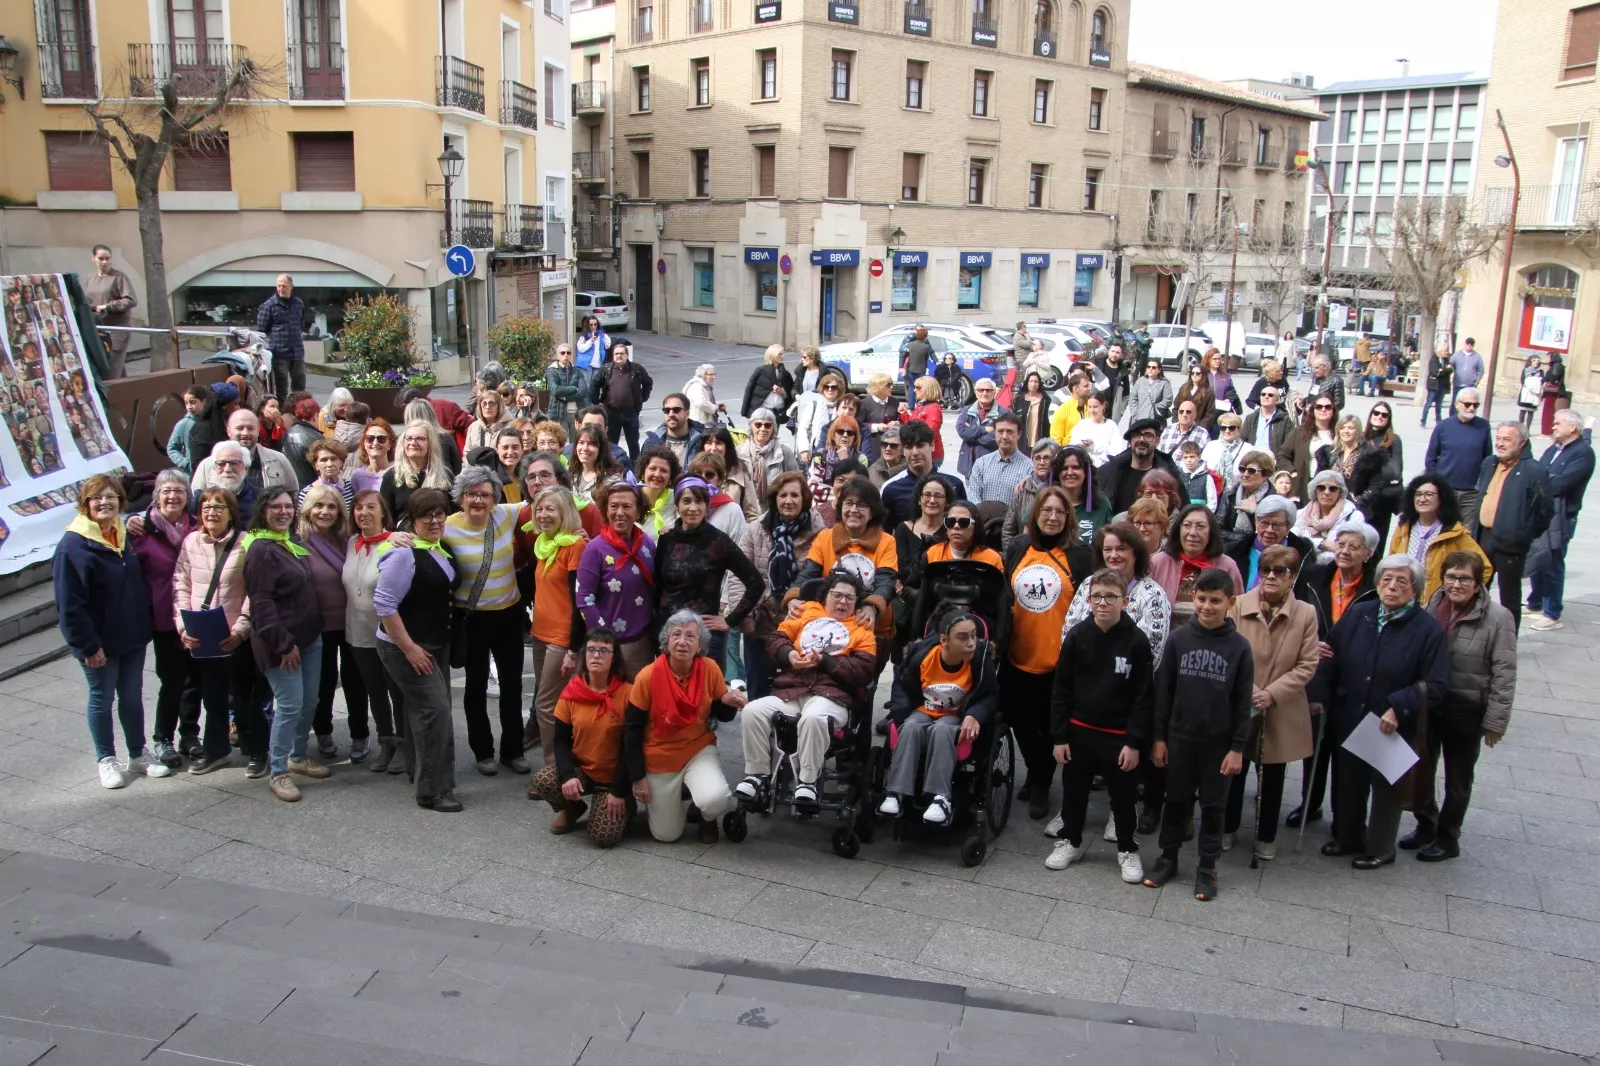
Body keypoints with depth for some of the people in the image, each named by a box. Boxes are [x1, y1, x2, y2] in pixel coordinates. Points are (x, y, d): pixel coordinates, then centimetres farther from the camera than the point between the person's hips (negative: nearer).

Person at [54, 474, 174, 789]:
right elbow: (69, 605, -18)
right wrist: (87, 645, -19)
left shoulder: (125, 536, 5)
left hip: (132, 637, 6)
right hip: (100, 642, -6)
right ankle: (106, 760, 22)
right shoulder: (73, 545, -16)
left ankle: (138, 755, 27)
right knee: (102, 699, 8)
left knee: (133, 697, 15)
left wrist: (144, 625, 9)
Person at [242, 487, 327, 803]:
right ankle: (277, 772, 4)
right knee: (290, 705, -7)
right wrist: (283, 643, -19)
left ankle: (297, 757, 28)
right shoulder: (260, 549, -14)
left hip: (309, 636, 8)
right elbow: (261, 602, -18)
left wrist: (315, 629, 15)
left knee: (310, 701, 12)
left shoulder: (294, 543, 13)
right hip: (280, 641, -8)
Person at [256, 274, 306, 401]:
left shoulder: (299, 304, 10)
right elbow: (260, 330, -3)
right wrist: (272, 341, -5)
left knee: (299, 385, 11)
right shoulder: (269, 305, -5)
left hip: (297, 352, 5)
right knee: (281, 386, 1)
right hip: (279, 352, -4)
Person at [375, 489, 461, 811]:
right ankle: (433, 791, -3)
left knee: (421, 710, 16)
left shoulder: (440, 550, 7)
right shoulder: (403, 553, -19)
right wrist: (409, 648, -21)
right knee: (435, 709, -11)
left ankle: (419, 773, 30)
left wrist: (442, 641, 15)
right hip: (406, 647, -8)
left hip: (437, 644, 8)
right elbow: (384, 604, -22)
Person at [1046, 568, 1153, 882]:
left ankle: (1128, 850, 30)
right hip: (1078, 731, 2)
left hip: (1119, 736, -2)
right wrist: (1059, 736, -3)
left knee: (1123, 797, 11)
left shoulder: (1137, 641, -10)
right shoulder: (1077, 635, -5)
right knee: (1074, 791, 16)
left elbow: (1144, 697, -7)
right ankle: (1070, 841, 35)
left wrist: (1135, 742, -10)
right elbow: (1061, 689, -1)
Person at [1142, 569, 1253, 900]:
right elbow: (1163, 690, 0)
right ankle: (1168, 858, 27)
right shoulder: (1179, 638, -5)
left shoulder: (1239, 646, -7)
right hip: (1179, 737, 1)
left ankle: (1207, 867, 24)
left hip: (1219, 742, -1)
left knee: (1213, 806, 10)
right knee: (1176, 801, 13)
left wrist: (1238, 747, -5)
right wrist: (1158, 736, -1)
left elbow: (1243, 702, -4)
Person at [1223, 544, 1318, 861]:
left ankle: (1267, 836, 32)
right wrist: (1248, 690, -17)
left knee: (1272, 777, 14)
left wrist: (1272, 693, -15)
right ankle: (1228, 828, 33)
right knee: (1233, 771, 14)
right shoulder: (1238, 606, -8)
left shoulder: (1306, 614, -5)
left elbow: (1307, 665, -6)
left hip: (1281, 713, 0)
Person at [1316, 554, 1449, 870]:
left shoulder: (1428, 629, -14)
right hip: (1348, 722, 4)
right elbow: (1331, 661, 4)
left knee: (1386, 788, 14)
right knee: (1348, 782, 19)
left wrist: (1399, 708, -23)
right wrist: (1319, 699, -2)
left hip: (1394, 729, -4)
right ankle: (1347, 838, 39)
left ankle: (1380, 849, 32)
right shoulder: (1357, 615, -1)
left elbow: (1436, 686, -15)